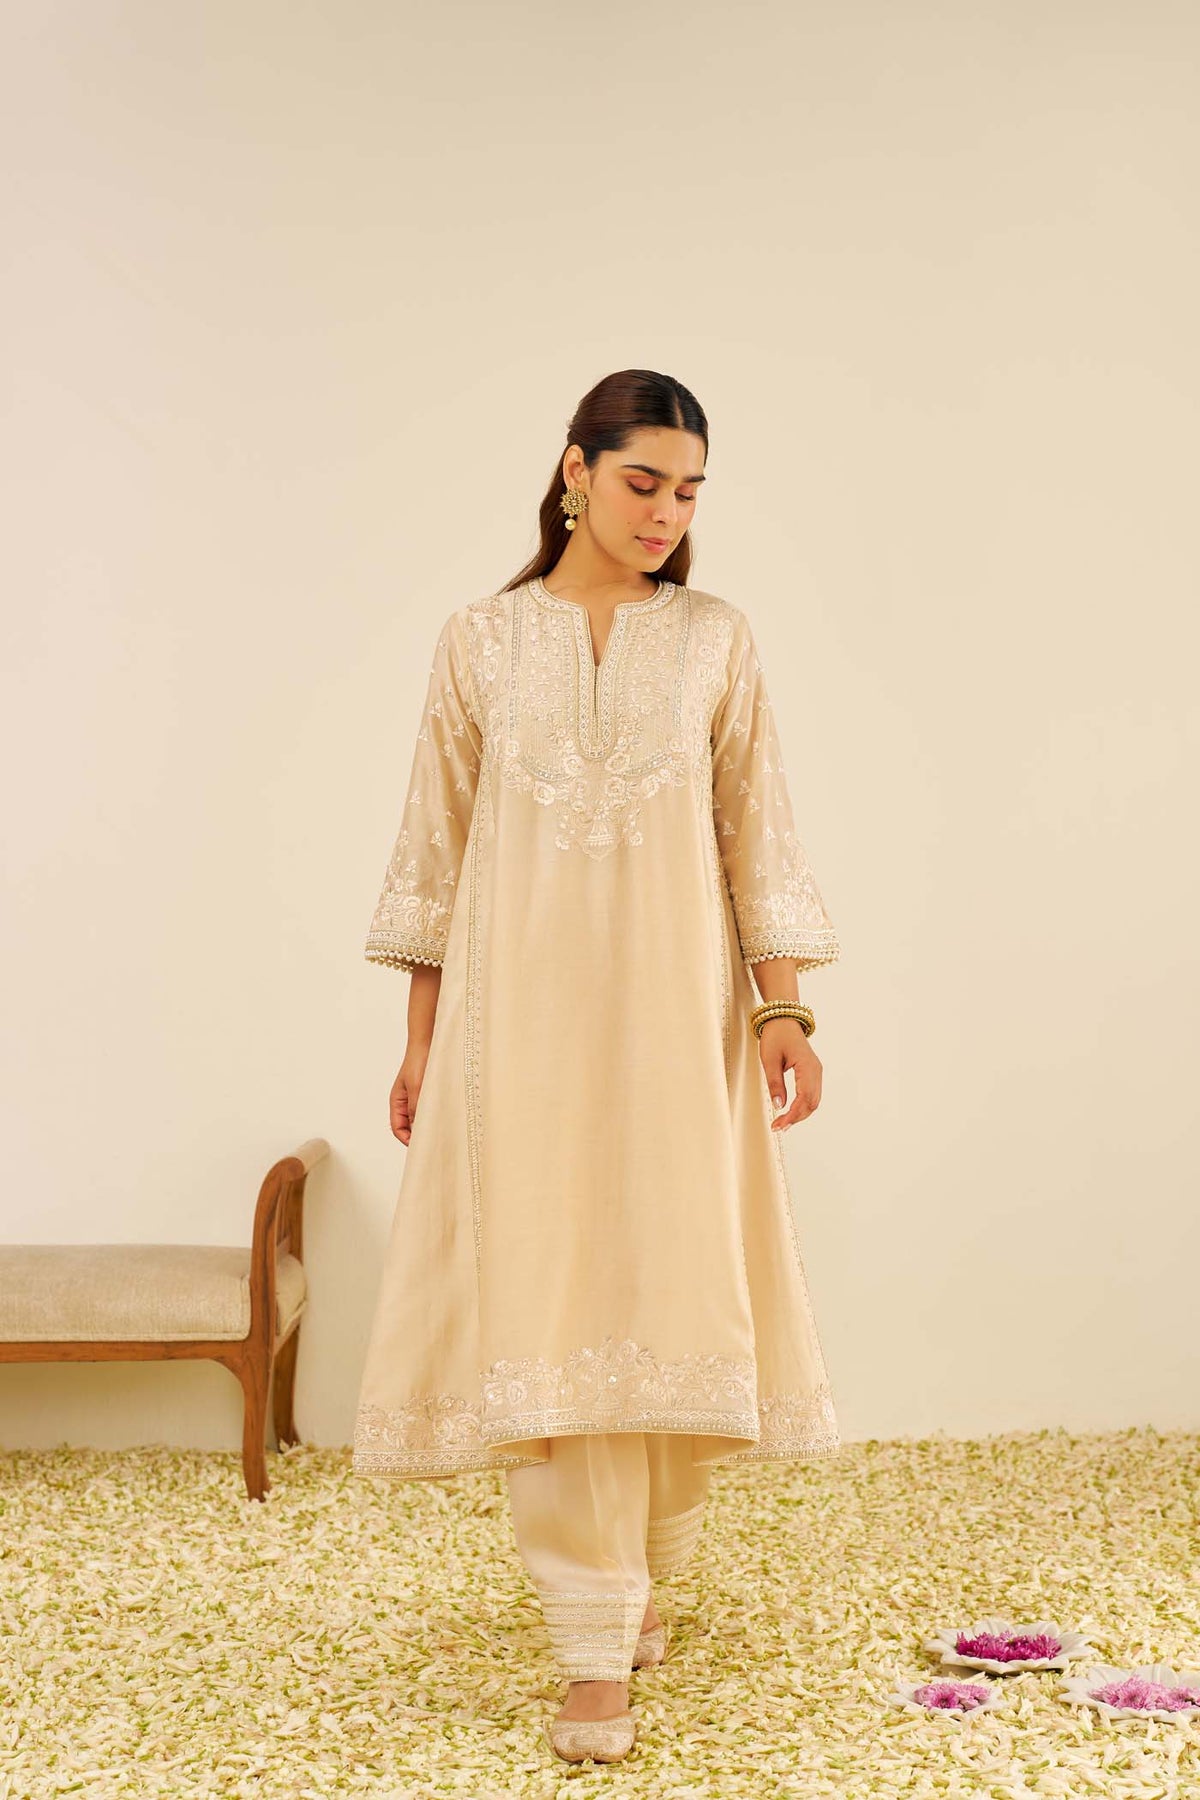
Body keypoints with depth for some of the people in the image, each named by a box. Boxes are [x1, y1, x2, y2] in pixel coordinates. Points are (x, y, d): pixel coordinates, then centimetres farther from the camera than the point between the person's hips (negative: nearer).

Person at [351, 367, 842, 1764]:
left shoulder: (715, 639, 6)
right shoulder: (479, 641, 5)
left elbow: (759, 836, 4)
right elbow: (438, 845, 6)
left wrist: (784, 1008, -5)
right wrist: (420, 1038, 5)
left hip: (675, 1010, 1)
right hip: (521, 1008, 0)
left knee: (667, 1291, 4)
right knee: (548, 1301, -3)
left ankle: (638, 1569, 28)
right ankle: (594, 1650, 4)